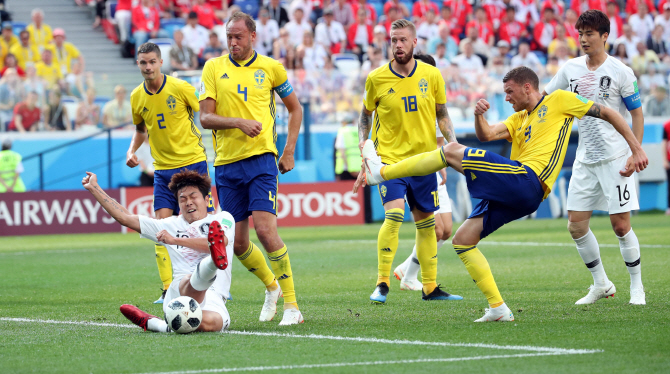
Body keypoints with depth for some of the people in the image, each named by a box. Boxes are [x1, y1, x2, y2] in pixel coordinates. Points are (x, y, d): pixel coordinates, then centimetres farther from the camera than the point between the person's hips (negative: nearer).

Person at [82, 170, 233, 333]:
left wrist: (175, 240, -11)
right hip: (179, 289, 1)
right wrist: (94, 188, 30)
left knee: (211, 322, -44)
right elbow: (125, 217, 30)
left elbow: (221, 242, -6)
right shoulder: (172, 225, 29)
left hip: (213, 296, 0)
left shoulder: (223, 218, 18)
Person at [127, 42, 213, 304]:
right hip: (162, 168, 4)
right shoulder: (137, 97, 5)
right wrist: (132, 150, 5)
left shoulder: (180, 88, -9)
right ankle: (168, 289, -3)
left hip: (192, 162, -4)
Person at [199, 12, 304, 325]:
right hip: (226, 163, 3)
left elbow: (294, 108, 16)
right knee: (237, 242, 5)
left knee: (265, 229, -18)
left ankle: (291, 305, -11)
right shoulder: (213, 68, 6)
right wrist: (239, 122, -16)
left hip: (260, 159, -3)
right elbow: (205, 117, 0)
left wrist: (289, 151, 7)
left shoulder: (270, 68, 4)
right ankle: (271, 285, 32)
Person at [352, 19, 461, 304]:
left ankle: (430, 287, 19)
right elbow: (365, 116, 10)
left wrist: (452, 141, -3)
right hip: (389, 158, -3)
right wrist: (363, 142, -4)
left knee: (426, 222, 9)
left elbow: (442, 115, 12)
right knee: (394, 215, -21)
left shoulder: (431, 75, 1)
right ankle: (381, 284, -13)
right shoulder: (376, 79, -4)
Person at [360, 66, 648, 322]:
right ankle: (498, 308, -1)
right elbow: (487, 135, 15)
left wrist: (636, 149, 6)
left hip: (526, 180, -9)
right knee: (462, 240, 3)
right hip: (514, 196, 9)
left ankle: (382, 172, -8)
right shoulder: (519, 119, 29)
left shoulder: (559, 100, 9)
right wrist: (479, 116, -7)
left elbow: (607, 113, 11)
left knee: (453, 151, -14)